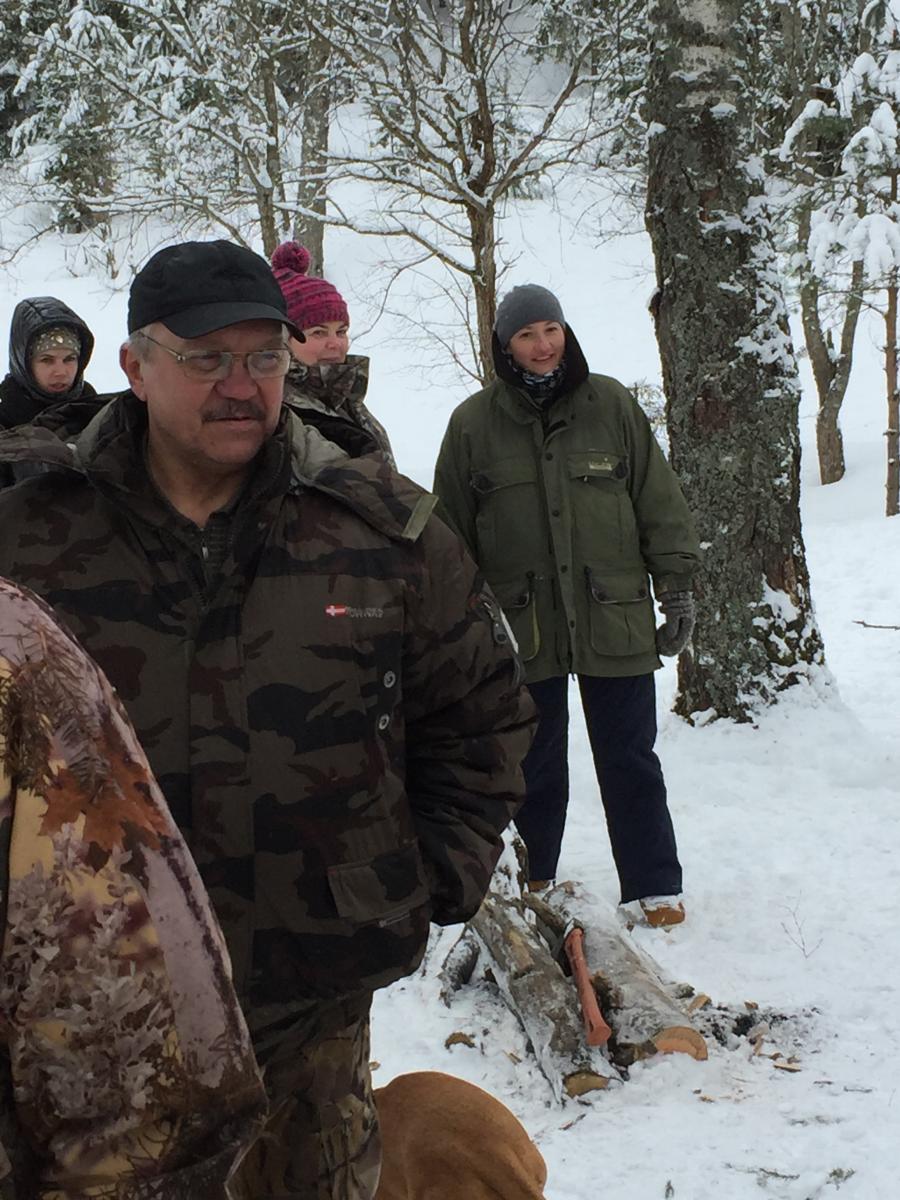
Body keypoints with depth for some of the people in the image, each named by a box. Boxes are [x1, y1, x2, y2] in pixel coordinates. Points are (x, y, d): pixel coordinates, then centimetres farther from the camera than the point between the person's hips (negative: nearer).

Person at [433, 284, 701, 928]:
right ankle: (532, 886, 25)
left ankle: (654, 888, 19)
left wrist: (677, 583, 3)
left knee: (630, 761, 8)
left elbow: (660, 501, 6)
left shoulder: (612, 404, 3)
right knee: (535, 768, 11)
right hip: (523, 630, 0)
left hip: (615, 621, 0)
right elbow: (452, 532, 8)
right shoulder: (474, 423, 2)